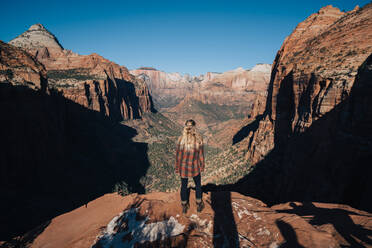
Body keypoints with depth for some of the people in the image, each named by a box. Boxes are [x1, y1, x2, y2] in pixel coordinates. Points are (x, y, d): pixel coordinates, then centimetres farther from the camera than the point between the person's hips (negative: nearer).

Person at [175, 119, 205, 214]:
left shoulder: (180, 139, -19)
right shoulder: (199, 139, -21)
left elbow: (178, 155, -9)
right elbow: (201, 154, -11)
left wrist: (177, 168, 5)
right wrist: (202, 166, 5)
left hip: (183, 167, 1)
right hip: (195, 167, -1)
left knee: (184, 186, 21)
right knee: (198, 185, 25)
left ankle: (184, 207, 40)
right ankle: (199, 205, 42)